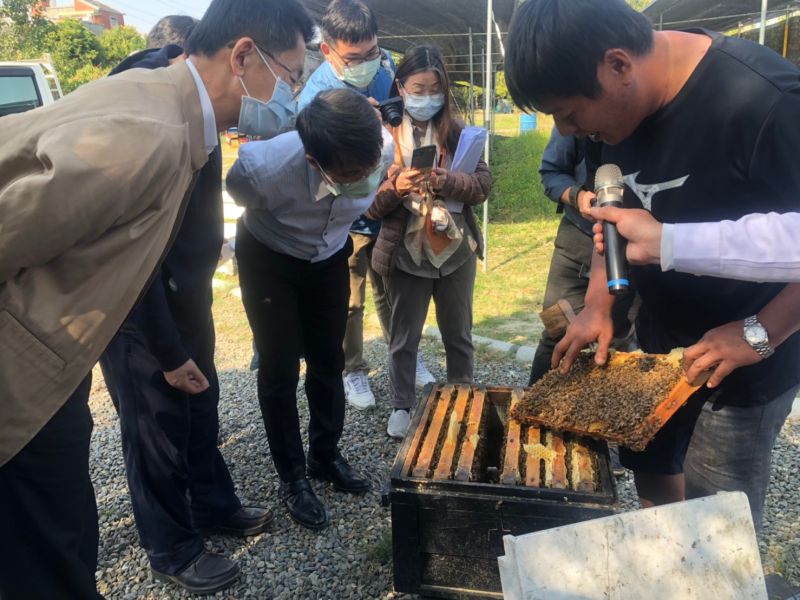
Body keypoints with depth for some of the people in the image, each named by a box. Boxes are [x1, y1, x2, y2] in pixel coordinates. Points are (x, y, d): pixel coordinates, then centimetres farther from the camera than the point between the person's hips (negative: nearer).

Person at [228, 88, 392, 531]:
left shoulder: (383, 150, -28)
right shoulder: (264, 165, -39)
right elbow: (232, 194, -13)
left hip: (329, 258, 3)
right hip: (268, 261, -3)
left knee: (329, 362, 11)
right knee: (280, 370, 1)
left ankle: (326, 456, 33)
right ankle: (292, 477, 21)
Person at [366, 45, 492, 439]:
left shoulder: (457, 132, 1)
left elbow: (484, 183, -5)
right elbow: (367, 204, -6)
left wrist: (447, 181, -22)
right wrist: (395, 188, -25)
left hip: (456, 248, 2)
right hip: (405, 252, -2)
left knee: (458, 332, 17)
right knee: (404, 335, 13)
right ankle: (402, 406, 30)